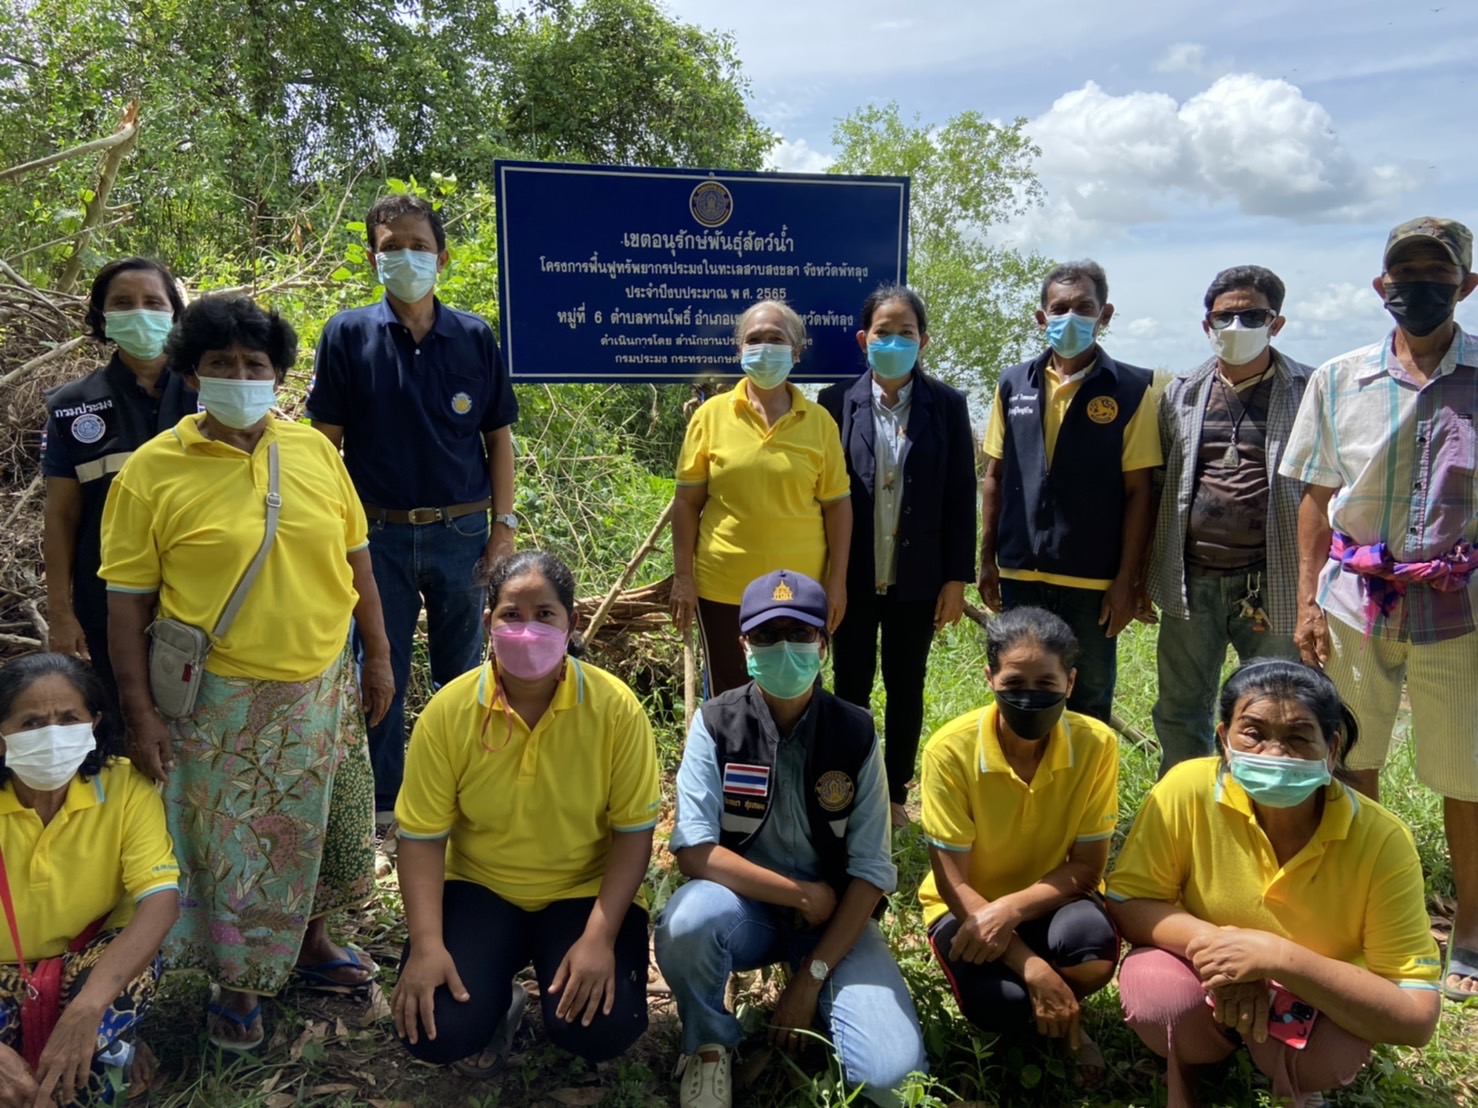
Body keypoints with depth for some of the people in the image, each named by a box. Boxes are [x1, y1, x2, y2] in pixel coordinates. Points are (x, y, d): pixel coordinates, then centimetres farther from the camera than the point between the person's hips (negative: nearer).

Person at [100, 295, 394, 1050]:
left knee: (316, 830, 18)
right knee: (230, 845, 10)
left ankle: (309, 943, 43)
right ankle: (238, 984, 33)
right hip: (221, 700, -3)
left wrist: (378, 656, 7)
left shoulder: (314, 450, 0)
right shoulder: (152, 470, -10)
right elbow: (127, 601, -8)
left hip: (321, 688, 4)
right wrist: (139, 711, -9)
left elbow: (354, 559, 7)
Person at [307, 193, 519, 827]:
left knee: (462, 671, 12)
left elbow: (498, 437, 6)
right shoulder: (348, 335, 0)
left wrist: (504, 525, 0)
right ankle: (383, 803, 25)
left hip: (462, 532, 1)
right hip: (378, 533, -1)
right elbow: (326, 441, 1)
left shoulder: (474, 338, 3)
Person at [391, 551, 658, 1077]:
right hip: (479, 887, 1)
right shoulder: (448, 711, -13)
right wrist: (427, 946, -19)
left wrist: (600, 937, -22)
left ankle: (574, 980, 14)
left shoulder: (616, 707, -17)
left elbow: (633, 831, -12)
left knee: (602, 1029, -23)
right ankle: (499, 1003, 17)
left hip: (586, 890, -1)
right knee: (437, 1031, -19)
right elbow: (422, 836, -8)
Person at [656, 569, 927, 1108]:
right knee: (685, 920, -36)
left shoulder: (855, 734, -7)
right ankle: (708, 1045, -3)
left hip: (834, 917, 1)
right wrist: (804, 895, -18)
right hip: (742, 904, 0)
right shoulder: (716, 724, -10)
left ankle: (811, 1012, 14)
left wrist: (811, 977, -14)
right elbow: (694, 850, -17)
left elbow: (871, 871, -8)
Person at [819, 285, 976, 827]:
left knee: (906, 687, 12)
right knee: (851, 686, 9)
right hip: (852, 575, 0)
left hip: (916, 576, 1)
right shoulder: (837, 402, -3)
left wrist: (957, 578, -2)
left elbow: (961, 497, 0)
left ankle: (895, 796, 28)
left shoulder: (947, 405, -2)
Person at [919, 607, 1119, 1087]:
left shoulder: (1096, 745, -18)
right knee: (1001, 1003, -31)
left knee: (1092, 940, -34)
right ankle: (1062, 1019, 9)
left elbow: (1085, 869, -12)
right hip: (966, 903, -1)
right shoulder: (951, 750, -23)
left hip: (1049, 900, 1)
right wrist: (1034, 968, -29)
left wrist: (1009, 910, -30)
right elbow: (952, 882, -19)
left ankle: (1067, 1018, 3)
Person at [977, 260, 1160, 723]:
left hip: (1094, 580, -2)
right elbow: (995, 476, 9)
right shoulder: (1014, 384, 4)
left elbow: (1138, 491, -6)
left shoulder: (1130, 389, -5)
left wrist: (1127, 578, -8)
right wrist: (987, 558, 6)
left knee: (1089, 706, 12)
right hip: (1019, 573, 3)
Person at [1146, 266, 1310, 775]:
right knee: (1180, 714, 12)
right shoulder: (1182, 394, 10)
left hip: (1273, 584, -3)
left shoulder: (1308, 392, 0)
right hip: (1191, 582, 3)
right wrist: (1147, 573, 8)